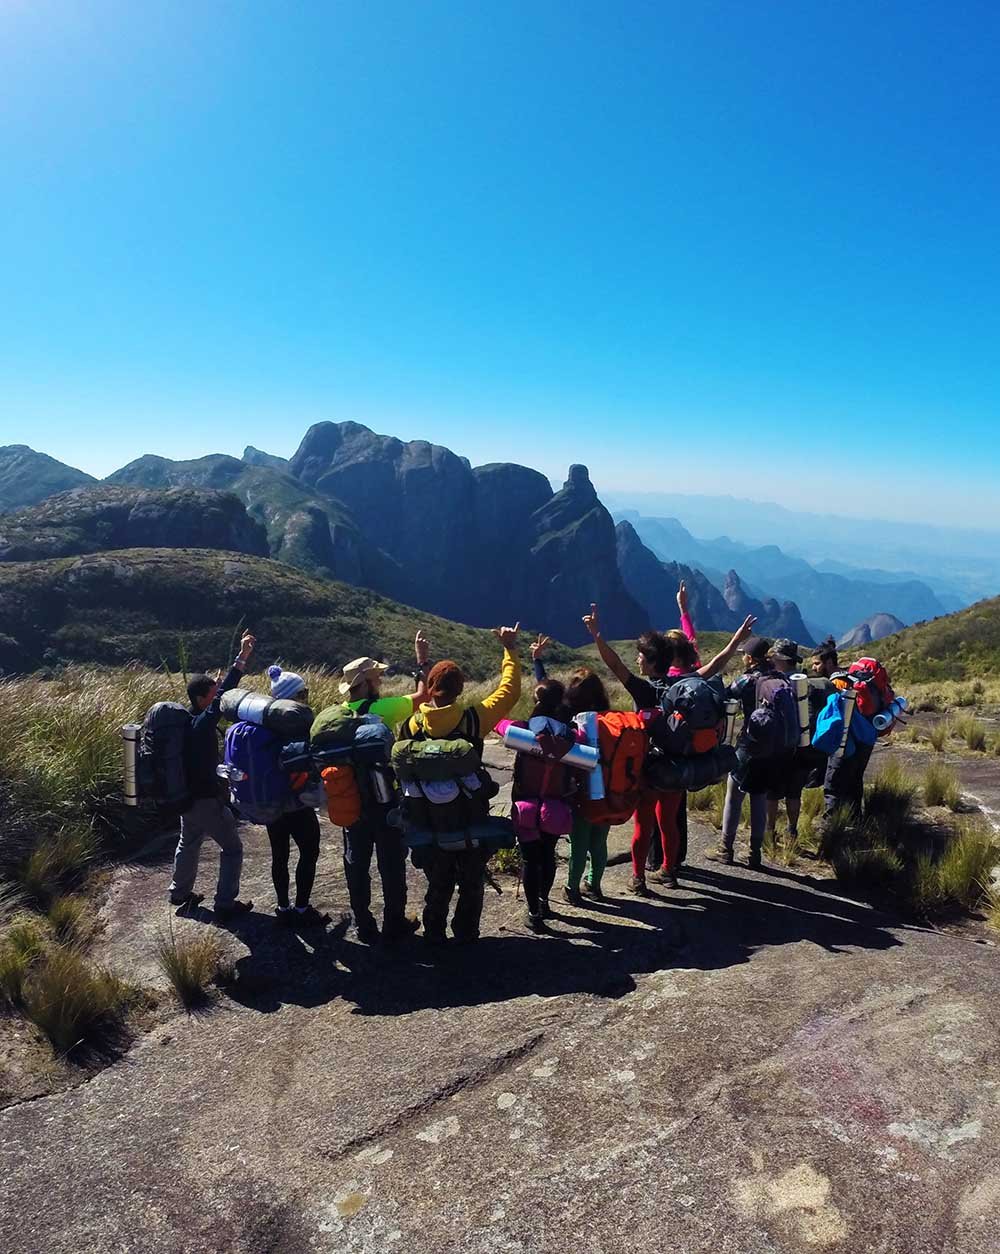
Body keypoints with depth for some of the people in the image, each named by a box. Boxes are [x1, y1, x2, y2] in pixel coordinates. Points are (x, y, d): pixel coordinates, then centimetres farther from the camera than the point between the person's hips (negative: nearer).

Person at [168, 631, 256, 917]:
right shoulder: (202, 724, -24)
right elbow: (224, 696, -33)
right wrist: (242, 658, -36)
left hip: (187, 796, 9)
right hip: (207, 800, -9)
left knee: (188, 843, 27)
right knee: (232, 848, 4)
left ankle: (180, 892, 42)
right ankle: (225, 903, 7)